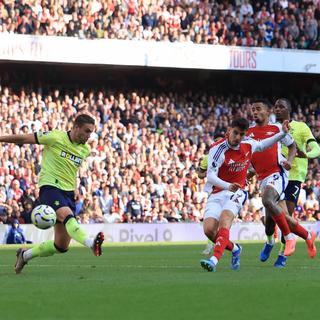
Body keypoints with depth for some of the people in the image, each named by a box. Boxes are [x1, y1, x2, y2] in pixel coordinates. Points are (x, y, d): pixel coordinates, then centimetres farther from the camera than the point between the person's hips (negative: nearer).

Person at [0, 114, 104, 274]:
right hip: (50, 187, -7)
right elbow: (24, 138, -1)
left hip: (68, 191, 7)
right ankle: (92, 243, -61)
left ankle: (25, 254, 25)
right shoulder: (55, 137, -7)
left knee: (62, 246, 3)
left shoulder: (85, 150, 10)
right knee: (67, 216, -35)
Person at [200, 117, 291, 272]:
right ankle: (235, 249, 15)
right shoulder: (218, 149, -16)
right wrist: (228, 186, -42)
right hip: (217, 193, -1)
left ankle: (214, 259, -45)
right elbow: (210, 175, -25)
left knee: (225, 218, -29)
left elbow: (262, 145, 26)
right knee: (209, 230, -15)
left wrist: (283, 133, 18)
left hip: (236, 192, 1)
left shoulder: (248, 144, 1)